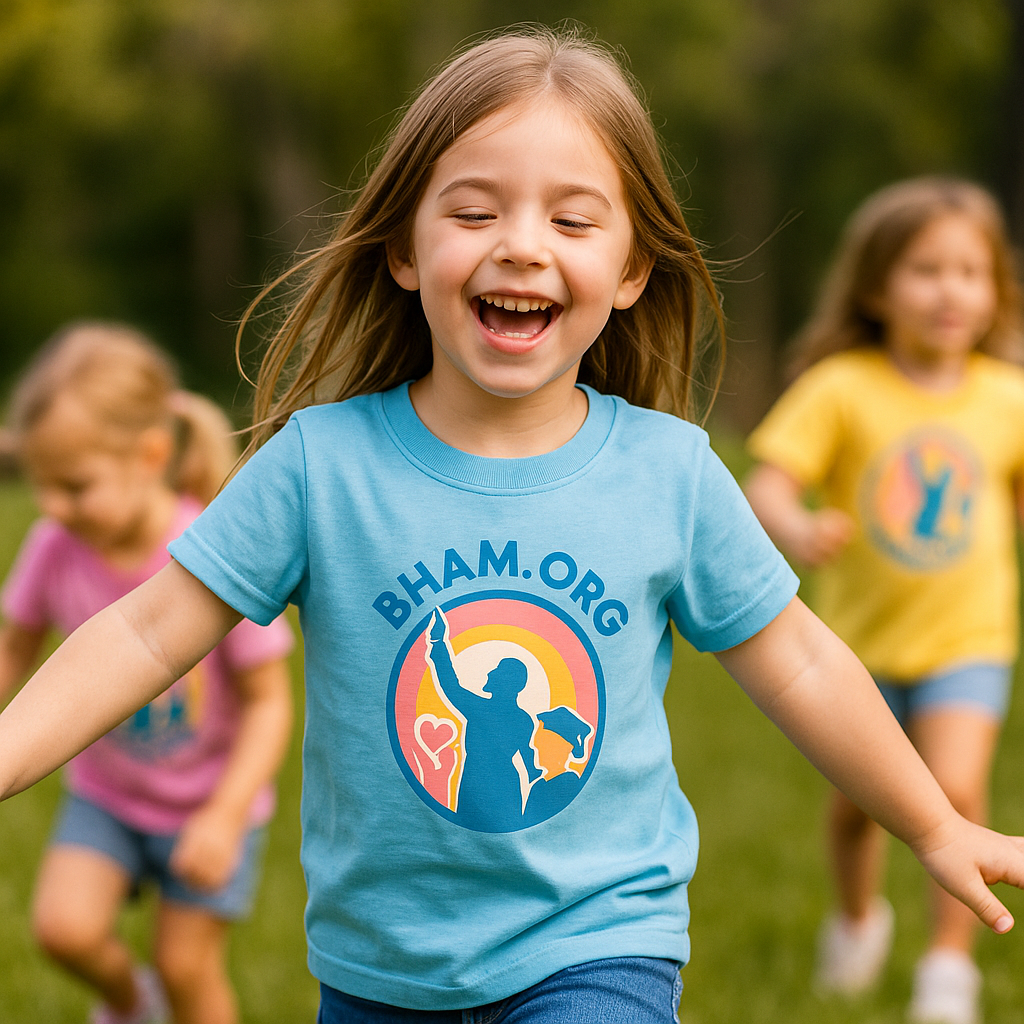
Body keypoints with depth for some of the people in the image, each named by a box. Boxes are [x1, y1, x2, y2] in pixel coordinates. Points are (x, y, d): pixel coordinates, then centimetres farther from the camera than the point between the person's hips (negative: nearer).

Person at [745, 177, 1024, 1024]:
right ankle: (859, 916, 45)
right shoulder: (841, 388, -13)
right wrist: (795, 530, -37)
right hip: (862, 638, 0)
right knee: (858, 804, 15)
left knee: (956, 792, -18)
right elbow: (769, 484, -18)